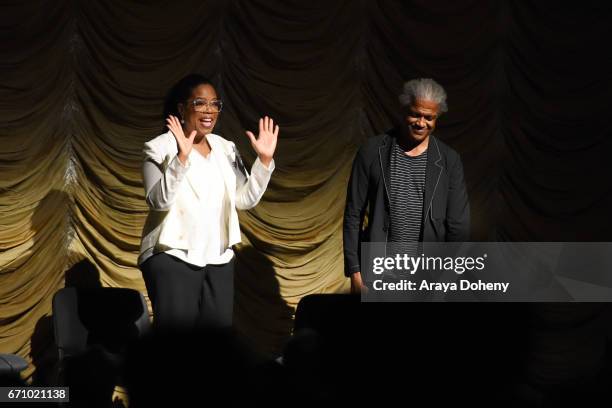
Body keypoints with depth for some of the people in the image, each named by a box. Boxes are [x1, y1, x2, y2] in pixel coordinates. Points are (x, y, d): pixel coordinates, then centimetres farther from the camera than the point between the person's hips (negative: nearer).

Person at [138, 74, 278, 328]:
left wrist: (264, 159, -5)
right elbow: (158, 201, -20)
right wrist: (181, 158, -30)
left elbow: (245, 200, 6)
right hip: (173, 258, -6)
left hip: (219, 259, 6)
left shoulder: (225, 148, 11)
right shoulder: (161, 148, -6)